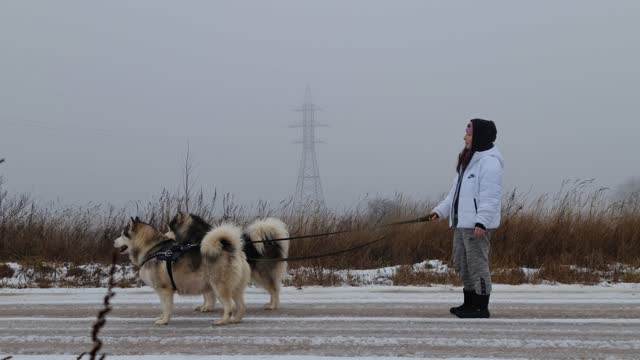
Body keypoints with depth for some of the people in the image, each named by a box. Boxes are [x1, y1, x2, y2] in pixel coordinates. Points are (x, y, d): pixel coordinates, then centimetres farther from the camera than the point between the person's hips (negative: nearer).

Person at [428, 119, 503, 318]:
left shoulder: (490, 161, -13)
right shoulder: (468, 160, 19)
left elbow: (490, 196, -20)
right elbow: (456, 191, 22)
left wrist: (482, 222, -26)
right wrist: (440, 211, 16)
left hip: (477, 225, -10)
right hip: (461, 223, 10)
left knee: (477, 263, -6)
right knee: (462, 263, 14)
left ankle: (481, 307, -1)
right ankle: (470, 303, 23)